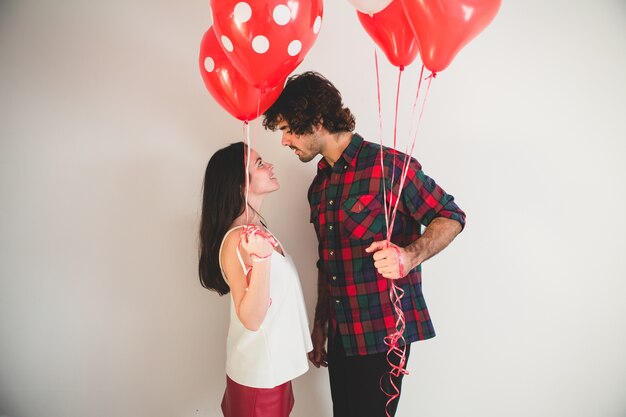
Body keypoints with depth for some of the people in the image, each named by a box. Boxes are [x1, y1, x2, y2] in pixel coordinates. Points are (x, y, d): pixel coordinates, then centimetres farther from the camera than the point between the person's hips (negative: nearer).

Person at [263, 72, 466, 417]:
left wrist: (409, 255, -28)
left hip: (383, 333, -6)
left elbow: (451, 216, -9)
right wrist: (320, 325, 18)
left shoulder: (387, 165, -14)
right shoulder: (319, 186, 10)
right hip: (340, 334, 7)